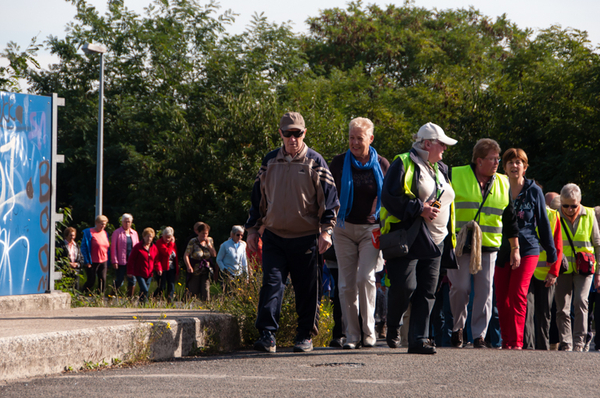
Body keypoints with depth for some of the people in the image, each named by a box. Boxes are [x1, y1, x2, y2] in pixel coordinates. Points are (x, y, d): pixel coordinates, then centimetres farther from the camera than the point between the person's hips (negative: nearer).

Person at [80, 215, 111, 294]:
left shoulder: (105, 233, 13)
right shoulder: (89, 233, -7)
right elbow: (83, 248, -8)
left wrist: (107, 263, 14)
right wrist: (87, 261, -13)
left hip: (103, 261, 5)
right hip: (93, 262, -5)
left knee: (103, 280, -1)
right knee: (91, 281, -2)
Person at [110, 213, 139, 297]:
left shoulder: (134, 233, 12)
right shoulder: (117, 233, -2)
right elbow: (113, 247, -5)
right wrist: (114, 261, -11)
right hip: (121, 261, -4)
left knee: (132, 280, 2)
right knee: (119, 280, -2)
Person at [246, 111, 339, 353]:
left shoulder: (314, 163, 0)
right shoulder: (270, 162, 9)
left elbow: (329, 198, -1)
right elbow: (258, 197, 16)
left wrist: (326, 230, -10)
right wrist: (253, 229, 13)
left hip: (306, 238, -2)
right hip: (274, 237, 2)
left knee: (307, 290, 4)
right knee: (271, 284, -9)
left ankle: (305, 336, 15)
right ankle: (267, 335, -11)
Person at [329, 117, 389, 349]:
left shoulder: (381, 165, 2)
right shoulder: (339, 163, 2)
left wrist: (378, 214, 3)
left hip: (371, 229, -1)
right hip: (344, 229, 1)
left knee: (365, 278, -16)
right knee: (347, 284, -1)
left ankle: (369, 331, -5)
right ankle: (352, 335, 5)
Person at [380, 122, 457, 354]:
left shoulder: (441, 170, 20)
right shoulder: (404, 164, -5)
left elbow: (445, 204, 30)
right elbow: (389, 197, -15)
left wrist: (448, 239, 20)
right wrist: (419, 209, -17)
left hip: (433, 243, 7)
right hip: (406, 239, -7)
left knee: (426, 292, 0)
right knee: (404, 287, -14)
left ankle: (418, 340, 0)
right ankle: (393, 328, 11)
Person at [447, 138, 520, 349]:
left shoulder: (503, 184, 12)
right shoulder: (455, 177, 0)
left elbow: (510, 219, 18)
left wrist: (515, 248, 16)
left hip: (488, 246, 3)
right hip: (458, 244, -3)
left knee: (484, 291, -2)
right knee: (460, 288, -4)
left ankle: (479, 335, 3)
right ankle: (457, 327, 18)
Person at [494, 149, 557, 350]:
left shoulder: (534, 191, 5)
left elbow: (544, 224, 10)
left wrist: (551, 254, 10)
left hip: (527, 250, -2)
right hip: (502, 250, 3)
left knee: (517, 295, -14)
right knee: (501, 297, 0)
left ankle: (516, 341, -13)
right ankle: (506, 340, 10)